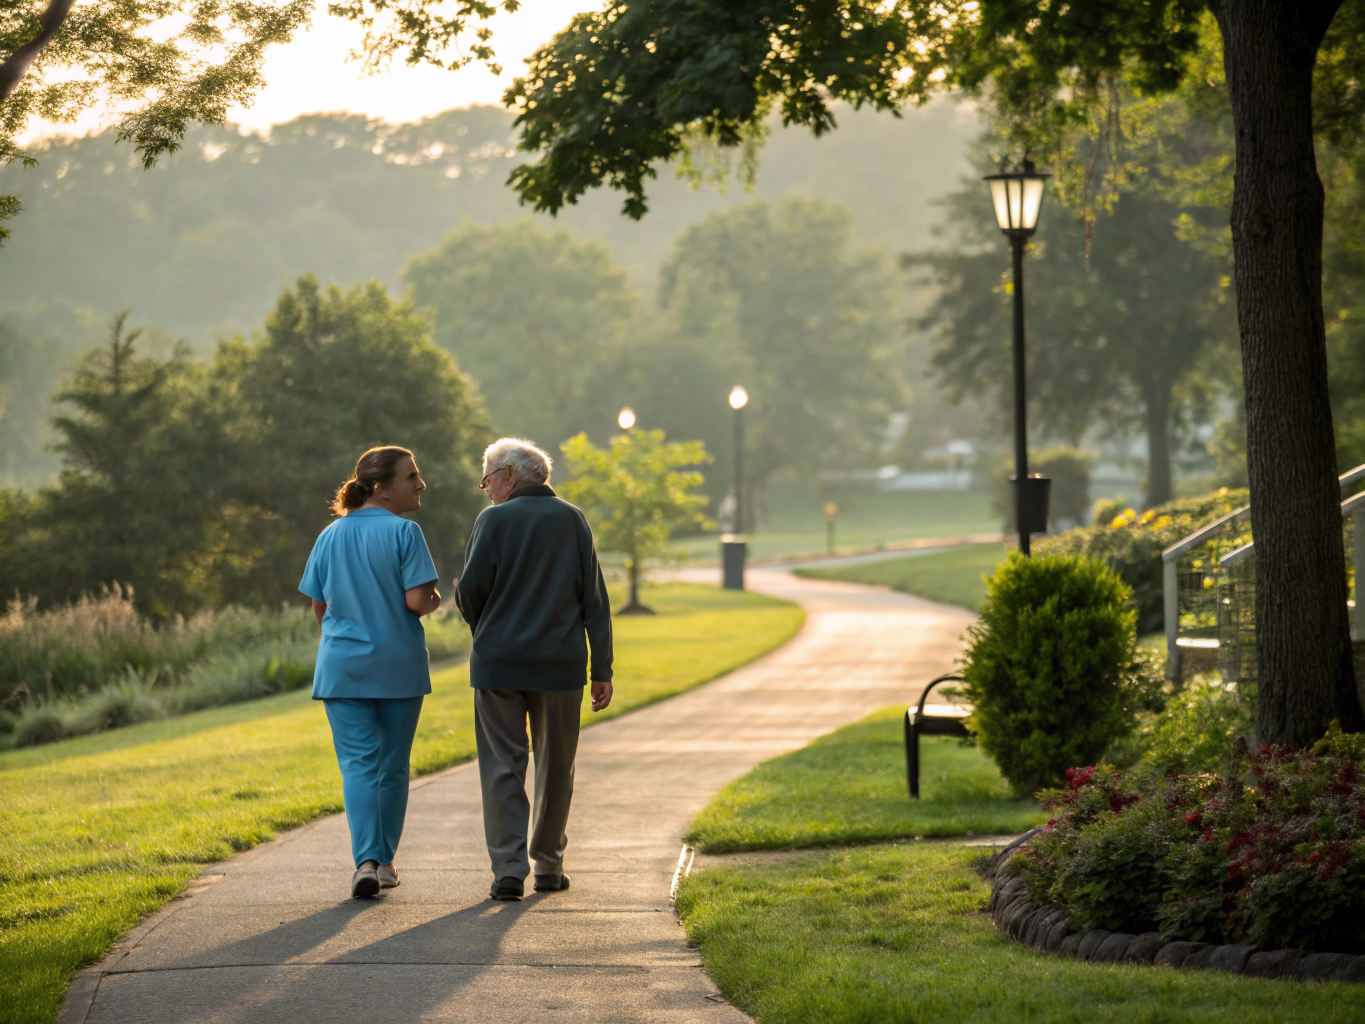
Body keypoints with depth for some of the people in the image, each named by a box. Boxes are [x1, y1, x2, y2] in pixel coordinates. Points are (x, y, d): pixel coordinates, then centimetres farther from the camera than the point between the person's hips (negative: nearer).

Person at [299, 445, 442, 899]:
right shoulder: (403, 532, -10)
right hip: (398, 666, -3)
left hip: (343, 667, 3)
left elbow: (319, 607, 10)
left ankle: (366, 860, -16)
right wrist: (435, 601, 5)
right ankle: (384, 862, 19)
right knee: (392, 767, 11)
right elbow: (417, 601, -16)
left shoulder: (330, 536, 6)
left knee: (358, 764, 0)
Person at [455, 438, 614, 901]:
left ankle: (509, 868, -8)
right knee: (555, 765, 14)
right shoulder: (571, 519, 6)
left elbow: (471, 590, -8)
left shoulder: (494, 520, -3)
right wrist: (602, 668, 4)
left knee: (502, 766, 0)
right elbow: (594, 597, 2)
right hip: (561, 662, 2)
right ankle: (548, 864, 20)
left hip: (499, 661, -2)